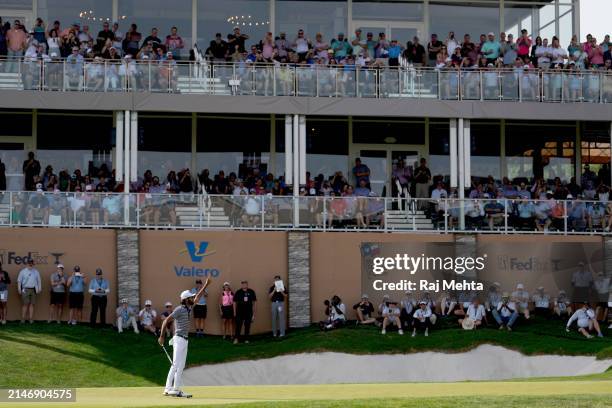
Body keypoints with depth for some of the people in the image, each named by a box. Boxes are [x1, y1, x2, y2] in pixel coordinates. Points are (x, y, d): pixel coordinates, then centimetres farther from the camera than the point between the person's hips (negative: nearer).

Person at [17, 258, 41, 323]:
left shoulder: (36, 272, 10)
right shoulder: (23, 271, 3)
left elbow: (39, 281, 14)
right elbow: (19, 281, 4)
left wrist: (39, 289, 8)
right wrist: (19, 289, -2)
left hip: (33, 290, 2)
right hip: (25, 290, -2)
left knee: (32, 304, 2)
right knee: (25, 304, -6)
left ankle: (31, 319, 3)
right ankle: (23, 319, -4)